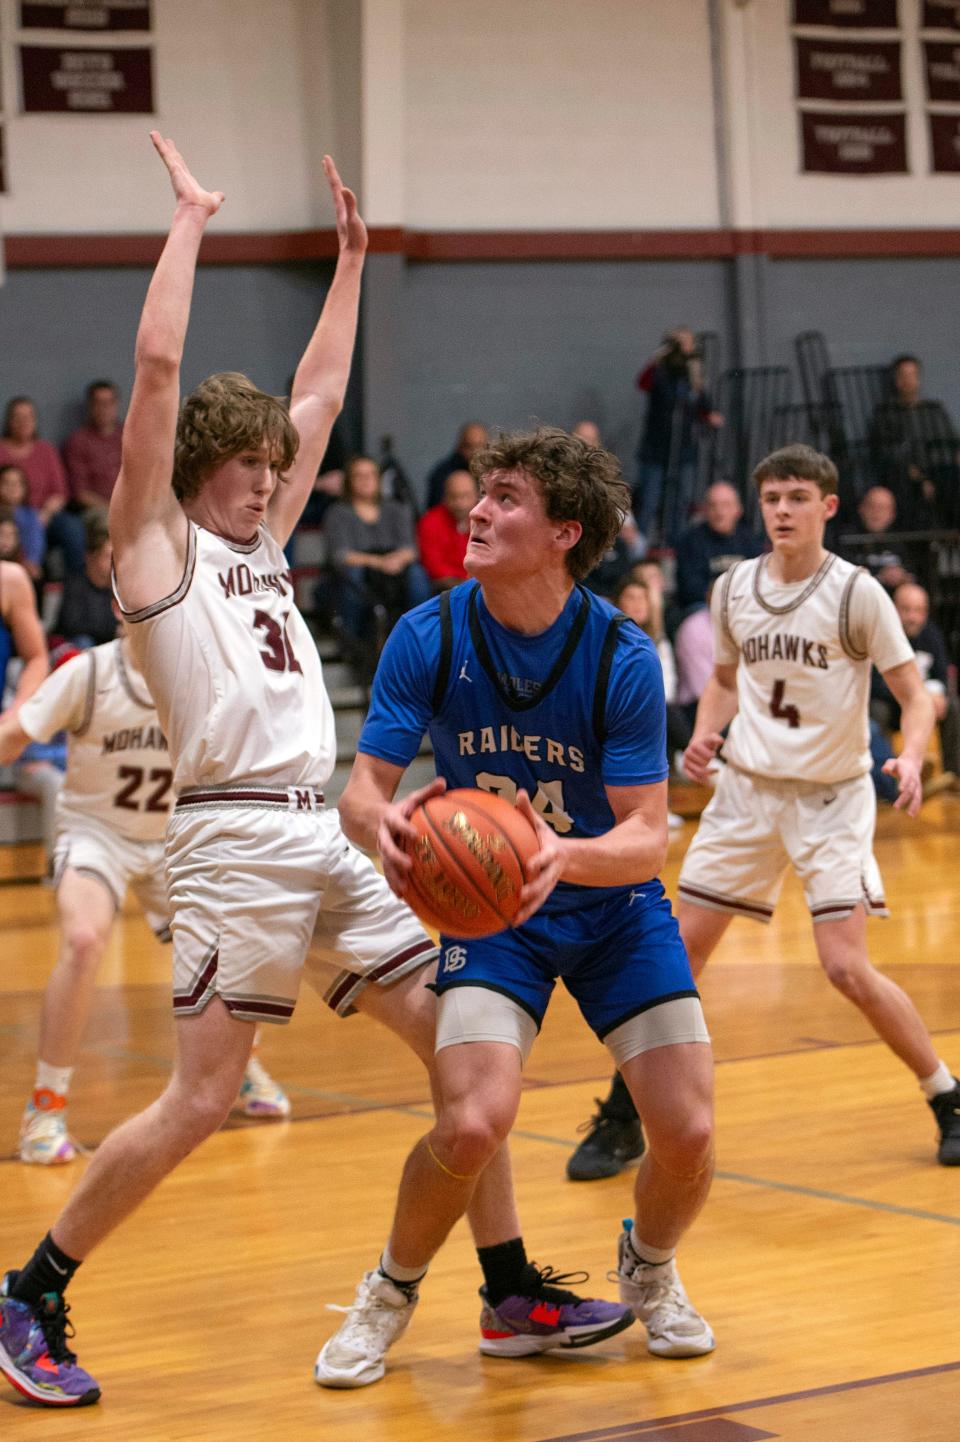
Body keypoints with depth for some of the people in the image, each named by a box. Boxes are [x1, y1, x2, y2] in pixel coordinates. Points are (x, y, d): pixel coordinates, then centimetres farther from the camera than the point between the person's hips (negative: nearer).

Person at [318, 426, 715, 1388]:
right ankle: (391, 1292, 8)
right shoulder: (428, 638, -15)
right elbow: (362, 786, -15)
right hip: (489, 910, 0)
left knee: (688, 1135, -10)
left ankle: (649, 1269, 26)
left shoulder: (622, 656, -19)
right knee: (472, 1123, -22)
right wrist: (384, 823, -40)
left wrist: (564, 855, -43)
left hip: (614, 907, 0)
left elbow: (647, 835, -20)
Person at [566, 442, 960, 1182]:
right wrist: (706, 733, -1)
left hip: (831, 796, -4)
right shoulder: (733, 588, 3)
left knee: (848, 968, -13)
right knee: (680, 950, 1)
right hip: (747, 788, 4)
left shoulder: (856, 592, -11)